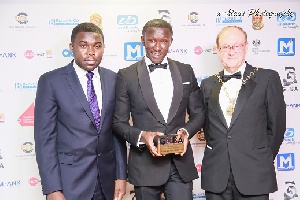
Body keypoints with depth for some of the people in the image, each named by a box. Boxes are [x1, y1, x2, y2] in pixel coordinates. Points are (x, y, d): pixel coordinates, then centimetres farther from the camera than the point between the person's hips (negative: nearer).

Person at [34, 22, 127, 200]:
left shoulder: (114, 80, 3)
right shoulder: (51, 81, -8)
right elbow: (45, 137, -9)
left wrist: (121, 175, 2)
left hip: (107, 179, 3)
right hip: (70, 182, -3)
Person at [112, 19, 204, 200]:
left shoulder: (186, 72, 5)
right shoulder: (127, 76, -2)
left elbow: (198, 114, 9)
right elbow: (119, 122, 0)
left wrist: (186, 131, -10)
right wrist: (141, 136, -17)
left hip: (180, 163, 2)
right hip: (145, 165, -1)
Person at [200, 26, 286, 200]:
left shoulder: (267, 78, -1)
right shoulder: (208, 85, 9)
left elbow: (276, 124, 1)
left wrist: (263, 159, 4)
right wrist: (216, 152, 6)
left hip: (254, 174, -2)